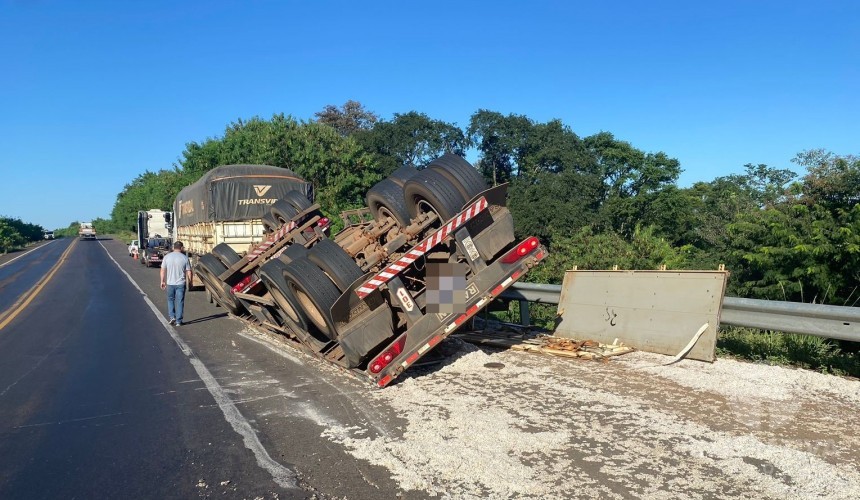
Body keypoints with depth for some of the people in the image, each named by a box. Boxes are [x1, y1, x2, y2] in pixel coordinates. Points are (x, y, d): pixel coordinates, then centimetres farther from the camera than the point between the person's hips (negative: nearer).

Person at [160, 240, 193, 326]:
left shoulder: (167, 257, 0)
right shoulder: (185, 258, -5)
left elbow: (163, 270, 3)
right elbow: (189, 272, -3)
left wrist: (162, 281, 12)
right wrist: (191, 282, 9)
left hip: (170, 283, 2)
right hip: (181, 283, -2)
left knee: (170, 300, 20)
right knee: (179, 302, 5)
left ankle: (172, 317, 9)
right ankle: (178, 321, 6)